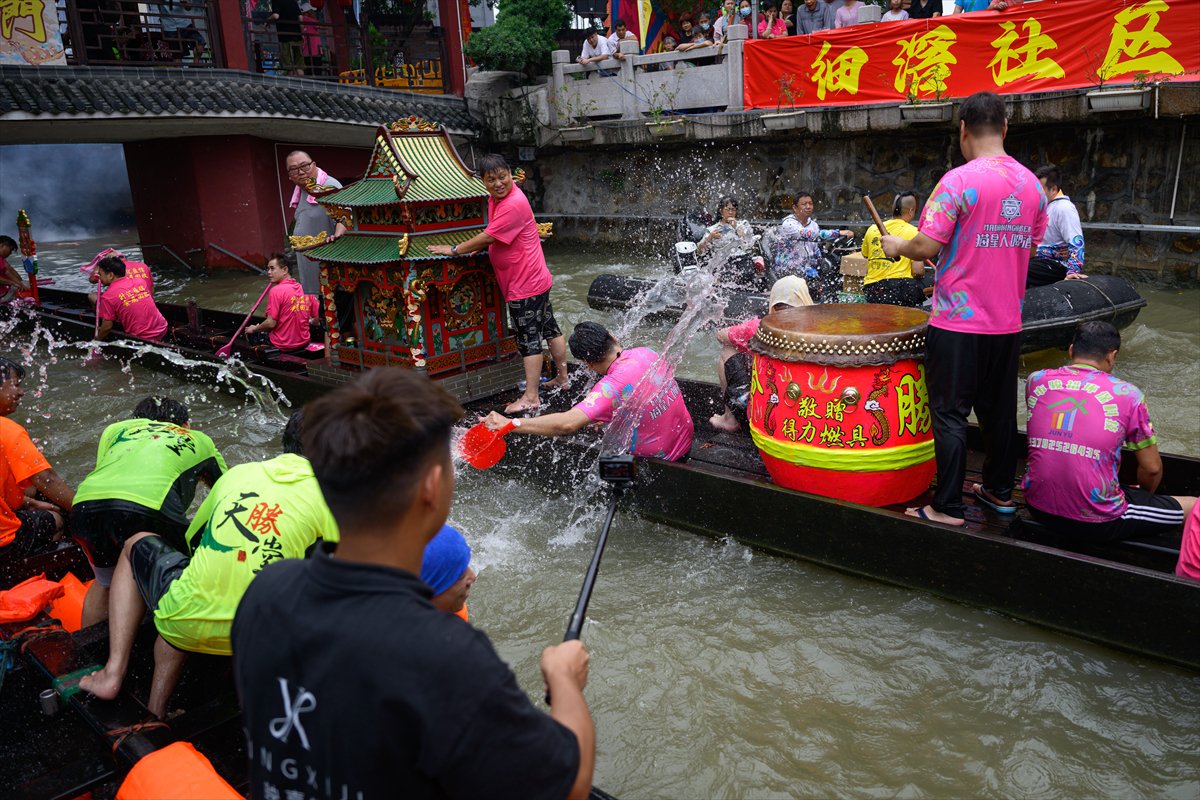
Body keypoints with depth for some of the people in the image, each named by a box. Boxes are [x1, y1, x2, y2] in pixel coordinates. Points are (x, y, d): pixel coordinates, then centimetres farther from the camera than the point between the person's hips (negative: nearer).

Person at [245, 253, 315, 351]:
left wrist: (254, 329, 1)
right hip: (304, 343, 6)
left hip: (282, 346, -6)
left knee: (251, 334, 19)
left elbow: (270, 323, -17)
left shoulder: (276, 291, -17)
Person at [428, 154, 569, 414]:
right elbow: (494, 235, 24)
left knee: (529, 338, -5)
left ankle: (531, 397, 1)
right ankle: (562, 378, 31)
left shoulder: (513, 204, -22)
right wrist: (480, 246, 4)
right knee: (549, 329, 17)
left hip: (525, 285, -10)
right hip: (536, 280, 10)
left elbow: (488, 237, -21)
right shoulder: (497, 198, 10)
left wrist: (455, 250, -11)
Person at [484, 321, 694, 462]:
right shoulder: (645, 353, -9)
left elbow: (567, 424, -41)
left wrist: (509, 424, -39)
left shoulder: (612, 386, -31)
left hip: (657, 458, -7)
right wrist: (609, 416, 13)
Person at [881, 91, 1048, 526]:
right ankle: (1000, 491, 31)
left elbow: (925, 247, -18)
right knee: (999, 410, 18)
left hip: (958, 323, -6)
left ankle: (948, 507, 7)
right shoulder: (1032, 184, 7)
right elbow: (1029, 247, 16)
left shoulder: (959, 181, -15)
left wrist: (897, 246, 3)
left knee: (949, 413, 1)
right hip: (1007, 322, 7)